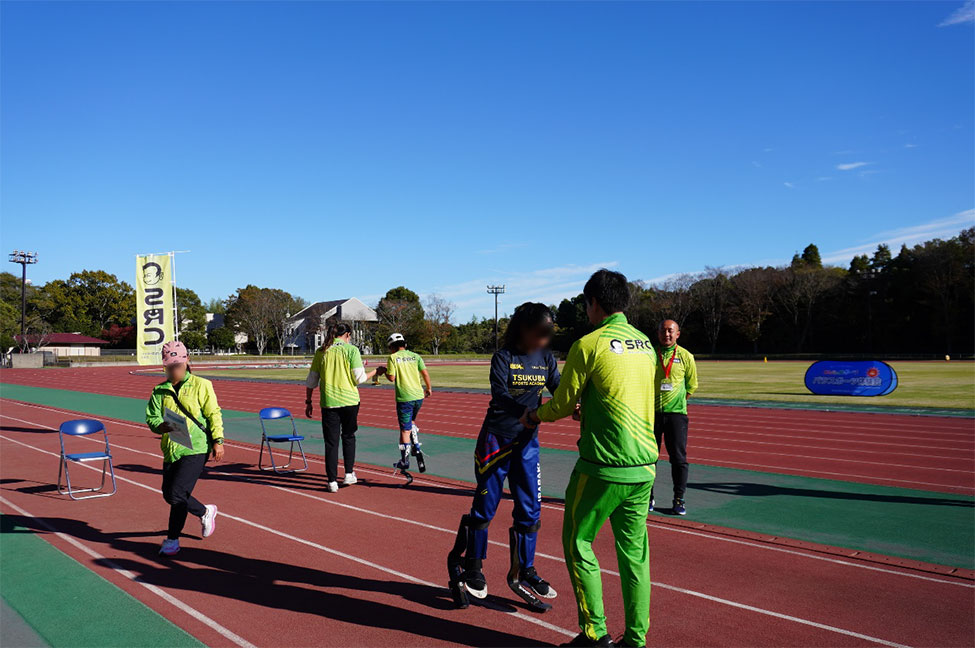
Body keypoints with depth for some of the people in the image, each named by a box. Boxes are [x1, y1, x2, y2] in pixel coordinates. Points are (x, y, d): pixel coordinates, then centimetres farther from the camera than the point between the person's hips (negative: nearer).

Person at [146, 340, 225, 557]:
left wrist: (217, 441, -9)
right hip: (171, 449, 6)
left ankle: (172, 540, 5)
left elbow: (213, 414, -2)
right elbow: (151, 417, 4)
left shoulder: (201, 385, 0)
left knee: (178, 493, -12)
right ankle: (205, 512, 35)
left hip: (196, 449, -6)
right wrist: (161, 426, -19)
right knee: (169, 494, 11)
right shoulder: (159, 391, 10)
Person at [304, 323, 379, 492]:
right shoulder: (351, 350, -3)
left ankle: (332, 481, 6)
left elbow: (311, 380, 7)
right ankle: (349, 474, 20)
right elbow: (359, 378, -7)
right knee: (348, 437, 18)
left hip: (328, 402, 1)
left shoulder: (321, 352, 5)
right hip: (349, 401, -1)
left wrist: (308, 402, 14)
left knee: (331, 442, 5)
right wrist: (375, 372, 11)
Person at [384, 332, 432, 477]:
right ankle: (416, 448, 16)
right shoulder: (415, 356, 8)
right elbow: (425, 373, 1)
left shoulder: (392, 357, -3)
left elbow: (392, 378, -9)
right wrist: (428, 389, 14)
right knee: (411, 422, 27)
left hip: (404, 398, -4)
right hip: (419, 396, 4)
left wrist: (384, 371, 11)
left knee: (405, 430, 2)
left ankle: (405, 461, 9)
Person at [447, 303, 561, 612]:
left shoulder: (546, 359, 3)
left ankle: (523, 572, 20)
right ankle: (469, 566, 23)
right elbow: (501, 395, -26)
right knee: (485, 506, 4)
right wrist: (529, 412, -42)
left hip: (527, 441, 5)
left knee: (529, 509, 6)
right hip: (496, 438, -5)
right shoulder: (503, 357, -13)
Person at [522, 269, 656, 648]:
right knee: (634, 550, 12)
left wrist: (534, 416, 17)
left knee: (578, 543, 9)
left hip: (603, 467, -6)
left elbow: (562, 405, -3)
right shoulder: (646, 345, 10)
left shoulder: (589, 344, -11)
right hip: (644, 467, 7)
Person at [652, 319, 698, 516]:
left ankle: (679, 499, 12)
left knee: (679, 458, 0)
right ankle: (648, 497, 17)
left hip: (676, 413, 0)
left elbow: (692, 384, 15)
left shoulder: (685, 356, 4)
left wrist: (678, 400, 9)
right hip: (651, 412, 1)